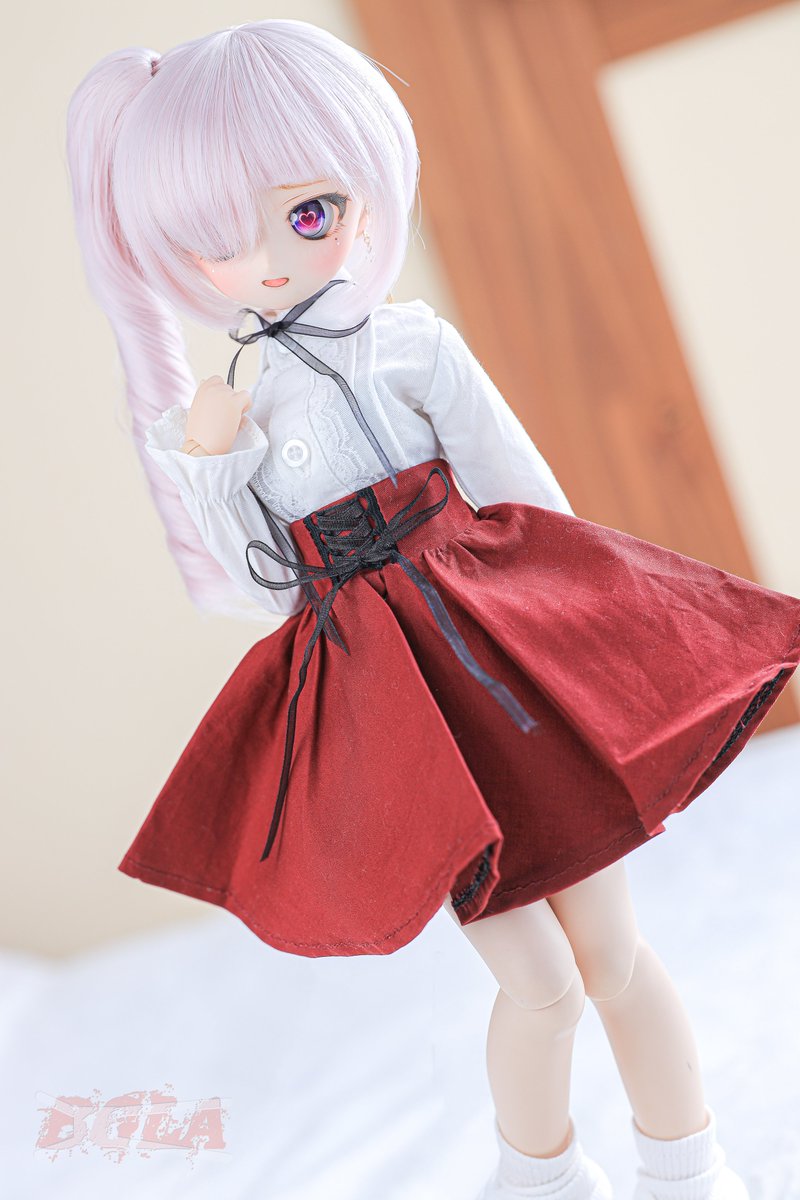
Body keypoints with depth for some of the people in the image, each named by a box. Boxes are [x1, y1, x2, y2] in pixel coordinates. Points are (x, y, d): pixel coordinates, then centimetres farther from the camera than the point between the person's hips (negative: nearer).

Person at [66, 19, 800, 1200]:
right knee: (540, 984, 5)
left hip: (504, 661, 0)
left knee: (614, 954, 9)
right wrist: (209, 465, -13)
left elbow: (534, 506, -1)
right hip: (382, 712, 0)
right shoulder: (209, 417, 0)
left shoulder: (413, 347, -4)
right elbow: (258, 593, -1)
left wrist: (574, 641, -3)